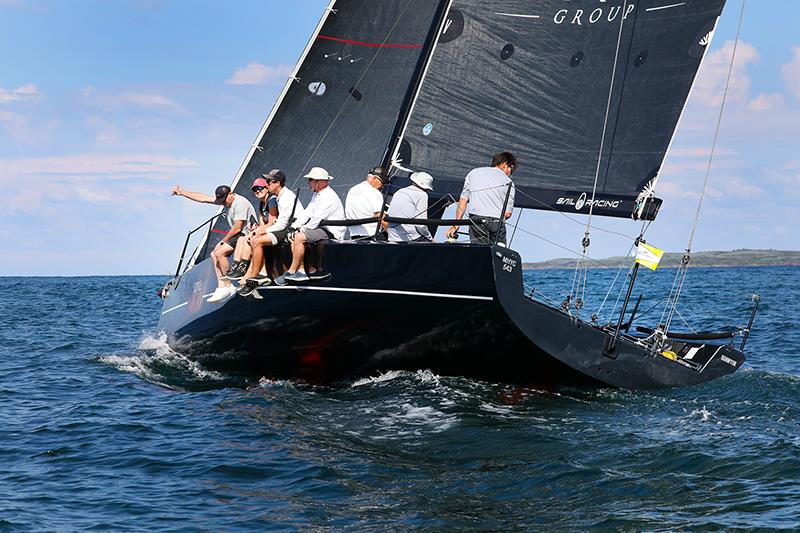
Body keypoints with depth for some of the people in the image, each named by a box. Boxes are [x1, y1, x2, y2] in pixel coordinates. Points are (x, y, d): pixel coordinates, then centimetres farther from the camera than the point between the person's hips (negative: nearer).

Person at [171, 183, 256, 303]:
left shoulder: (240, 203, -19)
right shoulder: (228, 200, 9)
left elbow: (237, 228, -20)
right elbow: (203, 198, 15)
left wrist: (222, 241, -9)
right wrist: (182, 193, 16)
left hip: (247, 234, -10)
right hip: (238, 235, 10)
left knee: (219, 252, -22)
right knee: (214, 255, 2)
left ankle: (228, 286, -16)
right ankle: (221, 287, -5)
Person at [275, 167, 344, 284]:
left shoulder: (329, 197, -18)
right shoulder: (316, 195, 14)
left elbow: (316, 220, -21)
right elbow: (307, 214, 13)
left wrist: (302, 230, -9)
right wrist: (294, 227, 0)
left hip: (332, 232, -10)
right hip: (321, 229, 10)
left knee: (299, 237, -22)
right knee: (294, 236, 2)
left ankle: (291, 272, -11)